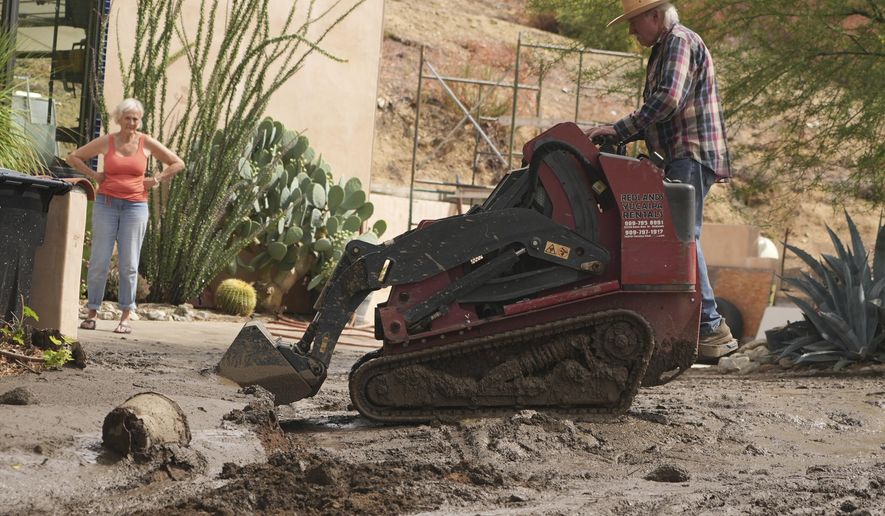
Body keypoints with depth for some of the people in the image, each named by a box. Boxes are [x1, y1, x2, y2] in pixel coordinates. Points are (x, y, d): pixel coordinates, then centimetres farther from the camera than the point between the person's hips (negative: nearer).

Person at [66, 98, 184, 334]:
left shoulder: (147, 143, 3)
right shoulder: (106, 142, 2)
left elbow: (178, 164, 11)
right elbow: (73, 157, 11)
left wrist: (155, 180, 3)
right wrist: (93, 175, 1)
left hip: (135, 206, 0)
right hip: (106, 204, 0)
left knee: (129, 264, 0)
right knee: (99, 261, -1)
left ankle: (126, 317, 5)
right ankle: (92, 314, 6)